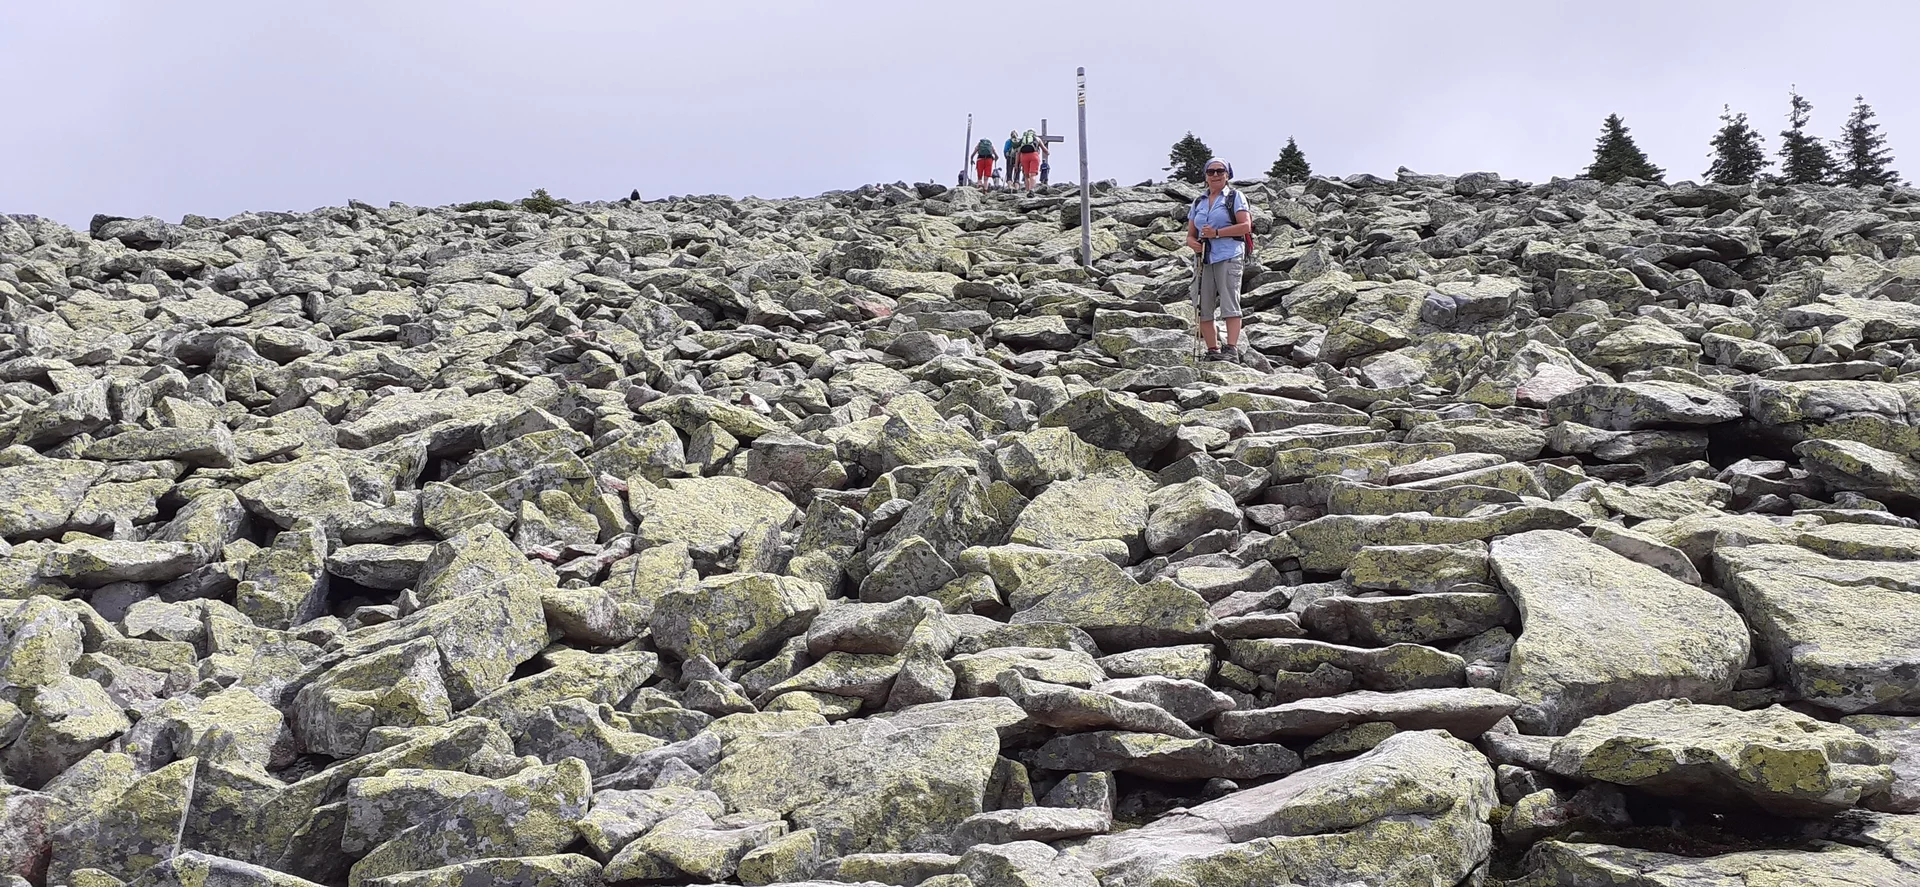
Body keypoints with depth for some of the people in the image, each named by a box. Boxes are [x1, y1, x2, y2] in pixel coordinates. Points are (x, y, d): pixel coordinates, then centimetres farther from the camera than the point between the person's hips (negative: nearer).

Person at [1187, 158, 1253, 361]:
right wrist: (1193, 243, -4)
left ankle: (1232, 349, -16)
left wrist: (1217, 233, -14)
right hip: (1204, 259, 5)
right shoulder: (1198, 203, 20)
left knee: (1229, 303, -13)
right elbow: (1190, 234, 21)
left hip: (1229, 257, -5)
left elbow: (1246, 226, -6)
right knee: (1202, 307, -1)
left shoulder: (1235, 197, 6)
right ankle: (1212, 351, 4)